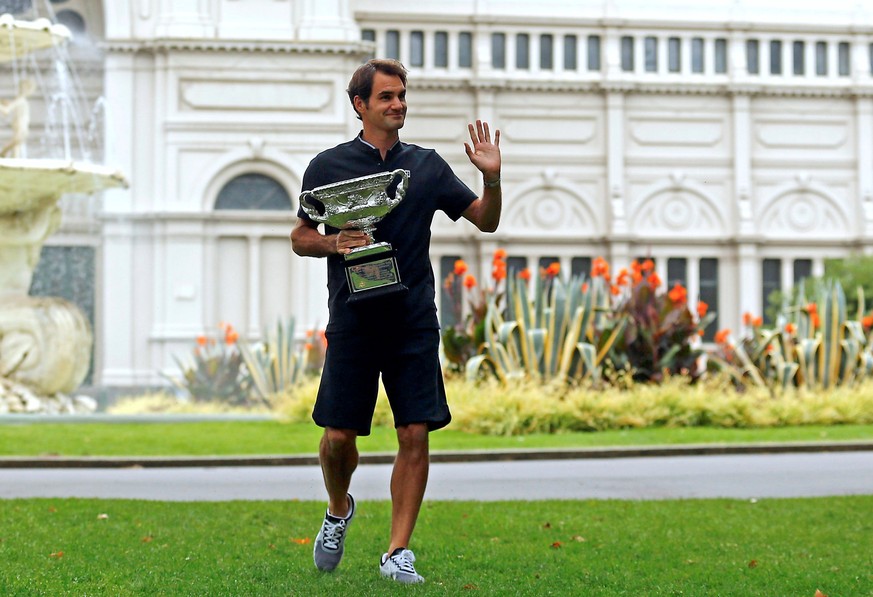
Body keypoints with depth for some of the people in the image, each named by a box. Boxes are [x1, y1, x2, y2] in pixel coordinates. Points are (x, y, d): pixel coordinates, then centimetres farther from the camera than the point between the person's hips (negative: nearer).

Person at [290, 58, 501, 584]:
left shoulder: (428, 165, 9)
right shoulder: (328, 166, 4)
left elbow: (486, 221, 11)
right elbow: (300, 238, 10)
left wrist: (492, 177, -7)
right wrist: (334, 243, -11)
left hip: (414, 323, 1)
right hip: (353, 321, -1)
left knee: (416, 434, -5)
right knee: (338, 436, -1)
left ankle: (399, 552, 4)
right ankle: (339, 510, 31)